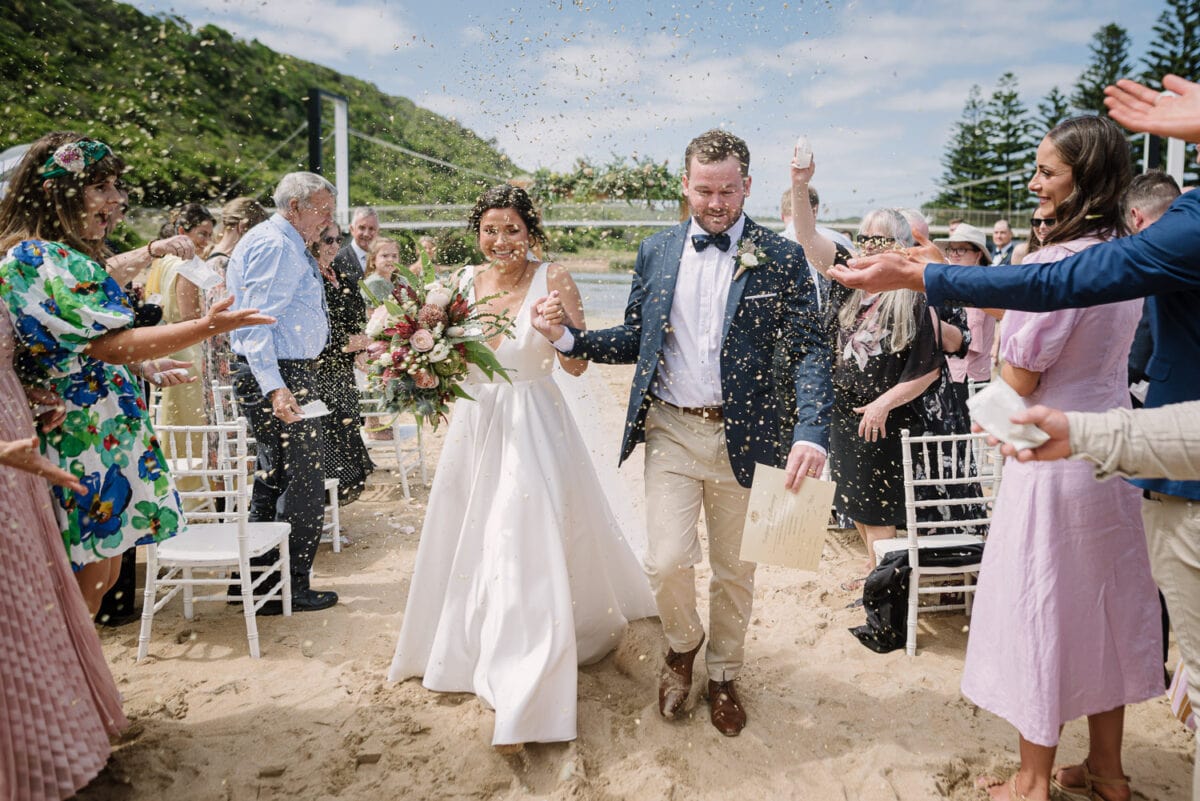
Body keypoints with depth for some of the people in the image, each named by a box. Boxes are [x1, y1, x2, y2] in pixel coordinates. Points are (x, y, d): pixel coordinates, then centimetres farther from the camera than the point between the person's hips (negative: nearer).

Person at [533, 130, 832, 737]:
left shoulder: (780, 258, -4)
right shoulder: (656, 252, 5)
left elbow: (810, 350, -9)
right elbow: (635, 340, 9)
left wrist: (811, 433, -24)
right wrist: (568, 337, -8)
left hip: (741, 434, -1)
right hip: (670, 429, 1)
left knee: (732, 569, 13)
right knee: (668, 562, -8)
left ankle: (722, 676, 38)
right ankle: (682, 643, 27)